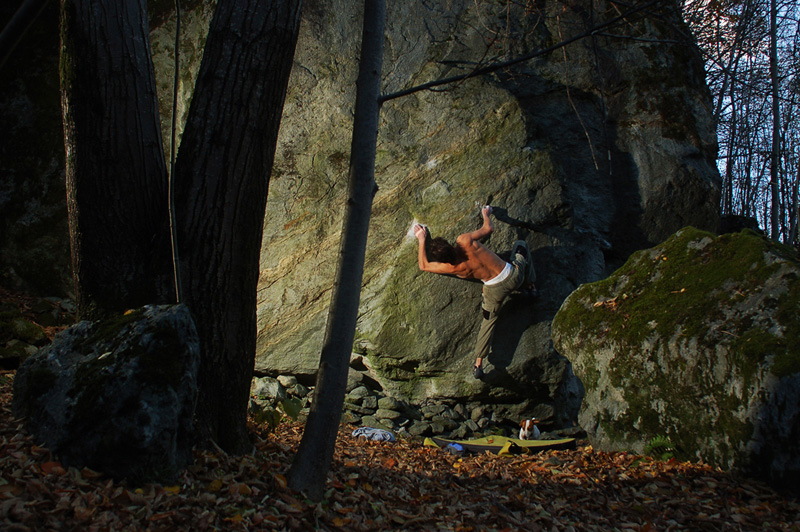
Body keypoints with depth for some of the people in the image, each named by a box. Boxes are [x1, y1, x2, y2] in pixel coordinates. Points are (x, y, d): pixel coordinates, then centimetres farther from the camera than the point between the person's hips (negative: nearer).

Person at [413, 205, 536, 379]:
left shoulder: (453, 268, -17)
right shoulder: (464, 240, -20)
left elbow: (423, 266, -3)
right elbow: (489, 228, -2)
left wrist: (422, 240, 5)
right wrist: (486, 214, 19)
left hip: (495, 289, -2)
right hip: (513, 275, 2)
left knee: (489, 319, 22)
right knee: (521, 245, 32)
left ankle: (479, 364, 25)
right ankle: (530, 285, 48)